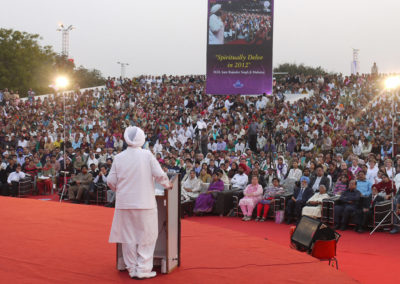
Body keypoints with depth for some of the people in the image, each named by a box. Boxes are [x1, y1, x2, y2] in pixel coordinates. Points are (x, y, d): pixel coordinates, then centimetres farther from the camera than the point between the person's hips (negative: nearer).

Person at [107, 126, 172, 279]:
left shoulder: (119, 158, -1)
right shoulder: (147, 155, -7)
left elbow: (111, 181, 1)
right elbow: (160, 175, -9)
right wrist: (167, 185, 11)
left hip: (124, 202, 3)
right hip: (144, 203, -2)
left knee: (129, 237, 10)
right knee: (146, 236, 7)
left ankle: (132, 268, 16)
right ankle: (143, 268, 5)